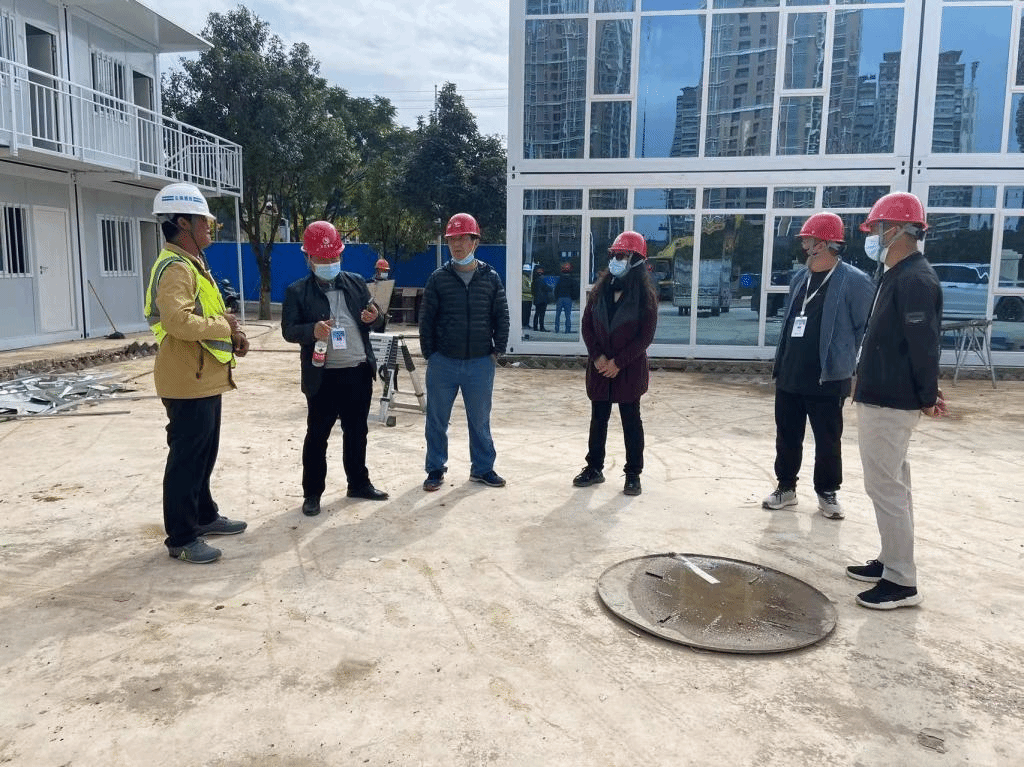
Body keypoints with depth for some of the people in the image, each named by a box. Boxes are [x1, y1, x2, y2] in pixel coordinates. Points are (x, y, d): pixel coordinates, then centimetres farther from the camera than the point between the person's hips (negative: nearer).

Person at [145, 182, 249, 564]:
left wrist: (231, 335, 5)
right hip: (188, 382, -10)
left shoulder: (194, 263, 16)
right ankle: (181, 538, 8)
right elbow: (178, 321, -32)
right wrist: (223, 325, -19)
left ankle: (204, 516, 35)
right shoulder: (175, 267, -18)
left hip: (205, 379, 11)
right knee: (186, 459, -2)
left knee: (204, 455, 20)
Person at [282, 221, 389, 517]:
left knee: (357, 431, 15)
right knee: (317, 435, 4)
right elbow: (288, 330, -7)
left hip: (358, 371, 4)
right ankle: (312, 493, 16)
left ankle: (359, 483, 29)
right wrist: (312, 330, -27)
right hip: (323, 376, -4)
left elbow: (372, 317, 14)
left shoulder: (356, 282, 9)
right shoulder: (297, 291, -2)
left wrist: (374, 316, -10)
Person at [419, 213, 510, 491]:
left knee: (480, 419, 10)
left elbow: (501, 317, 5)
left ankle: (482, 468, 24)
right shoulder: (438, 279, 0)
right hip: (443, 363, 0)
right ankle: (436, 469, 21)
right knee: (437, 419, 7)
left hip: (480, 363, 0)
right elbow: (426, 319, 2)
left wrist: (497, 351, -1)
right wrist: (429, 354, -1)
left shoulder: (491, 278, 2)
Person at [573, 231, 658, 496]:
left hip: (630, 369, -4)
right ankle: (594, 467, 24)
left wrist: (618, 362, -14)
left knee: (631, 420, 5)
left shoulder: (645, 295, -7)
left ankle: (633, 474, 14)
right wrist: (597, 356, -8)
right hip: (599, 367, 4)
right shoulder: (600, 290, 5)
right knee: (598, 418, 12)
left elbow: (646, 335, -10)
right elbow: (587, 325, 5)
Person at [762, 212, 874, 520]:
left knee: (828, 442, 8)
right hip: (789, 377, 6)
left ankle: (827, 493, 24)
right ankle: (786, 487, 28)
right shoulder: (799, 278, 10)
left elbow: (866, 327, -8)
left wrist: (842, 357, -3)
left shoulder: (854, 281, -12)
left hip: (827, 379, -6)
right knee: (787, 437, 14)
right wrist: (781, 362, 15)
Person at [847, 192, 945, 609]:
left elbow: (923, 343, -21)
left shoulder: (914, 279, -19)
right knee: (891, 484, 17)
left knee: (885, 487, -6)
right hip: (882, 396, 11)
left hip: (890, 402, -11)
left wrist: (928, 397, -13)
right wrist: (923, 391, 17)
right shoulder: (897, 275, 14)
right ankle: (891, 561, 29)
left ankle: (901, 581, 3)